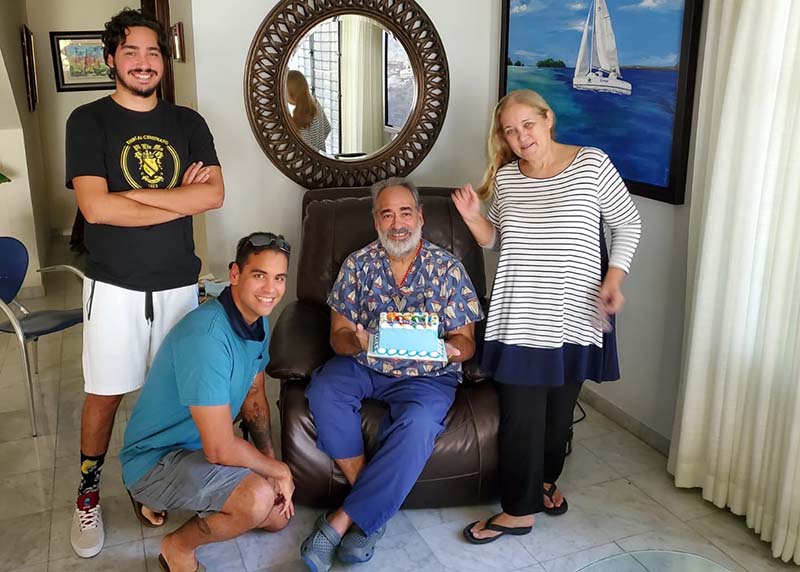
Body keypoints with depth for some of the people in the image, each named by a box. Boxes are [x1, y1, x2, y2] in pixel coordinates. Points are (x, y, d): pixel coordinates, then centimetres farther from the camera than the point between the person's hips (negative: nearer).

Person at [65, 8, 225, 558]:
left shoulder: (188, 122, 5)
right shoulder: (89, 121, -3)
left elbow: (215, 193, -8)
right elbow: (95, 207, -16)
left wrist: (138, 195, -15)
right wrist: (181, 200, -12)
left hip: (178, 283, 3)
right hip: (115, 285, -2)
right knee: (104, 394, 6)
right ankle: (88, 492, 27)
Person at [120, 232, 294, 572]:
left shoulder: (259, 321, -3)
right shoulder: (207, 336, -33)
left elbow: (254, 395, 10)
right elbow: (220, 450, -33)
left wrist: (269, 460, -1)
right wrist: (279, 471, -17)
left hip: (198, 448, 9)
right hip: (155, 460, -9)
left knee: (278, 517, 13)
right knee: (258, 499, -31)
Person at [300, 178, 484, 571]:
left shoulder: (448, 268, 0)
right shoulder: (358, 263, 4)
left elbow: (465, 343, -1)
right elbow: (338, 336, 1)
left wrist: (444, 349, -25)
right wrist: (357, 342, -23)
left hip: (426, 375, -2)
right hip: (363, 365, 2)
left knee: (417, 423, -33)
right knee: (323, 389, -29)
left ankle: (341, 521, -22)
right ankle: (372, 512, -17)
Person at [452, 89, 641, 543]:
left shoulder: (592, 164, -7)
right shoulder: (505, 177, 3)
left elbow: (628, 224, 2)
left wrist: (614, 279, -10)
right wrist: (474, 217, -6)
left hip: (575, 315, -1)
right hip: (521, 318, 2)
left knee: (560, 407, 15)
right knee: (521, 415, 3)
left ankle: (546, 477, 39)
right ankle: (520, 509, 19)